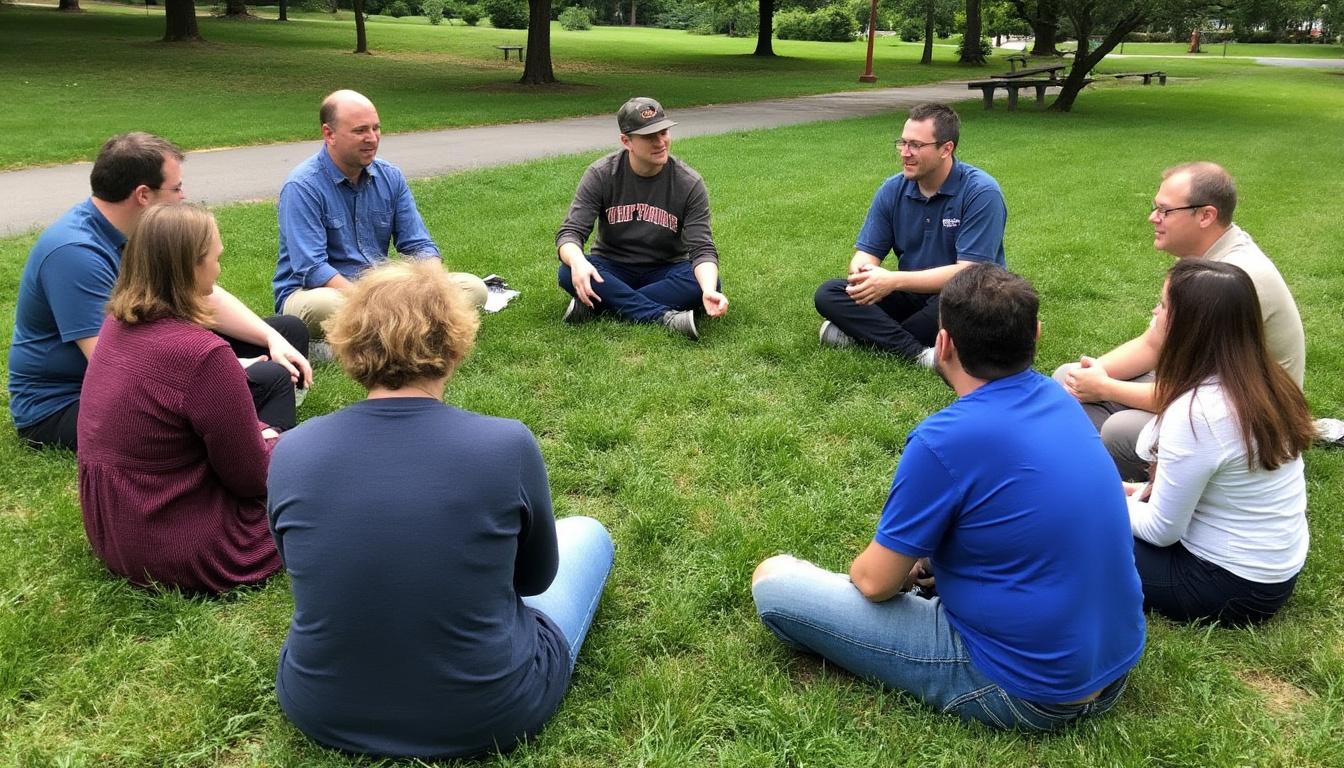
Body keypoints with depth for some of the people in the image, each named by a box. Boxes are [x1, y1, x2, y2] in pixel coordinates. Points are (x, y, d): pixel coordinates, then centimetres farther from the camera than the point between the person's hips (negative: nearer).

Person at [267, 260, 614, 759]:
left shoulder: (291, 452, -14)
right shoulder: (507, 445, -22)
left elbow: (303, 568, 6)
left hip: (322, 713, 4)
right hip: (484, 717, -3)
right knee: (587, 534, 23)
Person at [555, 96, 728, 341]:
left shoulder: (689, 183, -11)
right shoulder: (601, 175, -11)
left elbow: (702, 248, -17)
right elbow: (570, 232, -16)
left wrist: (708, 290, -40)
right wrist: (578, 262, -42)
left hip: (665, 271, 0)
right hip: (611, 269, 0)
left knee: (707, 283, -31)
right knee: (568, 273, -31)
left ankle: (597, 306, -30)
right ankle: (665, 316, -37)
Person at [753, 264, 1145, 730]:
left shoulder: (944, 440, -24)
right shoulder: (1059, 400, 0)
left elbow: (876, 582, -13)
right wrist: (924, 557, 13)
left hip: (1025, 690, -8)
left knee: (773, 581, -7)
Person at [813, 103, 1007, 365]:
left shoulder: (980, 192, -18)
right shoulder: (893, 190, -3)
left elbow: (969, 272, -25)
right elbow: (866, 252, -2)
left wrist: (894, 280, -35)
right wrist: (863, 274, -29)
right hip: (913, 293, 5)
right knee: (827, 294, -14)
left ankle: (860, 333, -20)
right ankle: (915, 351, -28)